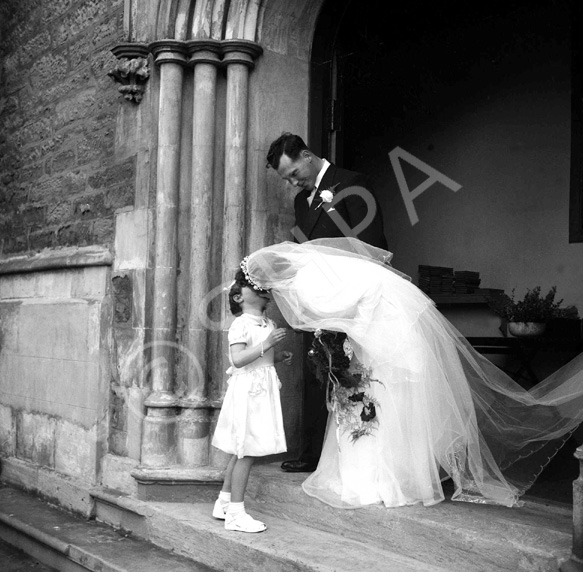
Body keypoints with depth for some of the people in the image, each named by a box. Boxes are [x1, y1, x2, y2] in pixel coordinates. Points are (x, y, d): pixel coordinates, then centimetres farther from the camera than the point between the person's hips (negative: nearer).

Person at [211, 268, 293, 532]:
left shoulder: (269, 324, 15)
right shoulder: (240, 325, -11)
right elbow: (238, 359, -22)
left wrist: (281, 355, 9)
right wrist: (266, 345, -28)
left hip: (263, 391, 9)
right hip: (247, 390, -9)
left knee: (240, 451, 14)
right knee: (246, 452, -6)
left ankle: (224, 504, 25)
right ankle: (236, 514, 1)